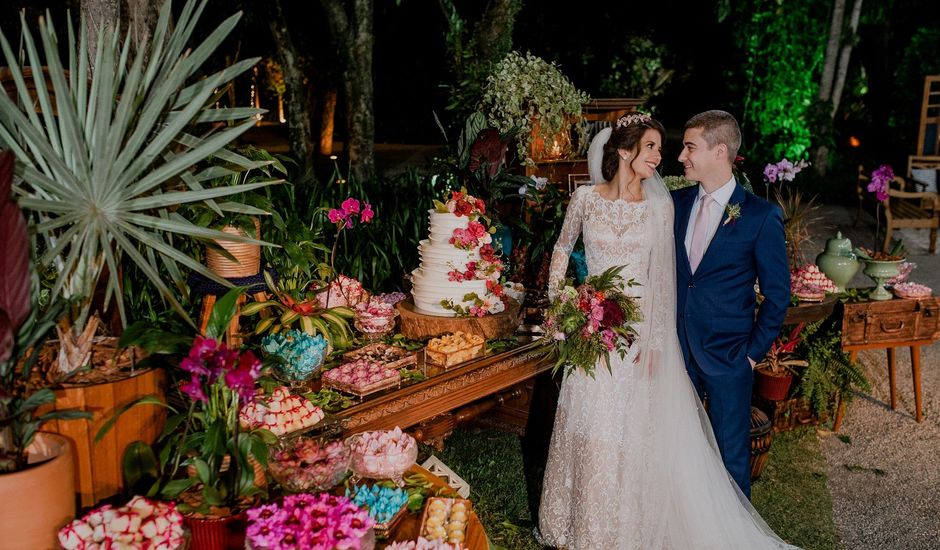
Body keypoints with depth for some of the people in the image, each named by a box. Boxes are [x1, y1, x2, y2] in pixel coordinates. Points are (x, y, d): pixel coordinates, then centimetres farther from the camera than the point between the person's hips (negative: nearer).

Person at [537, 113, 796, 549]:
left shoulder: (660, 207, -3)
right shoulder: (585, 198, -3)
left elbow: (662, 277, -1)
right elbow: (562, 249, 11)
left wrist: (655, 340, -5)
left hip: (638, 326, 0)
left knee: (631, 428, 5)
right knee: (585, 423, 9)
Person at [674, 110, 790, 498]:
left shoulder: (761, 216, -11)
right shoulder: (676, 203, 2)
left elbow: (777, 295, -5)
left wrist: (755, 352, -6)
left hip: (728, 356, -4)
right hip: (678, 349, 4)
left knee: (731, 451, 10)